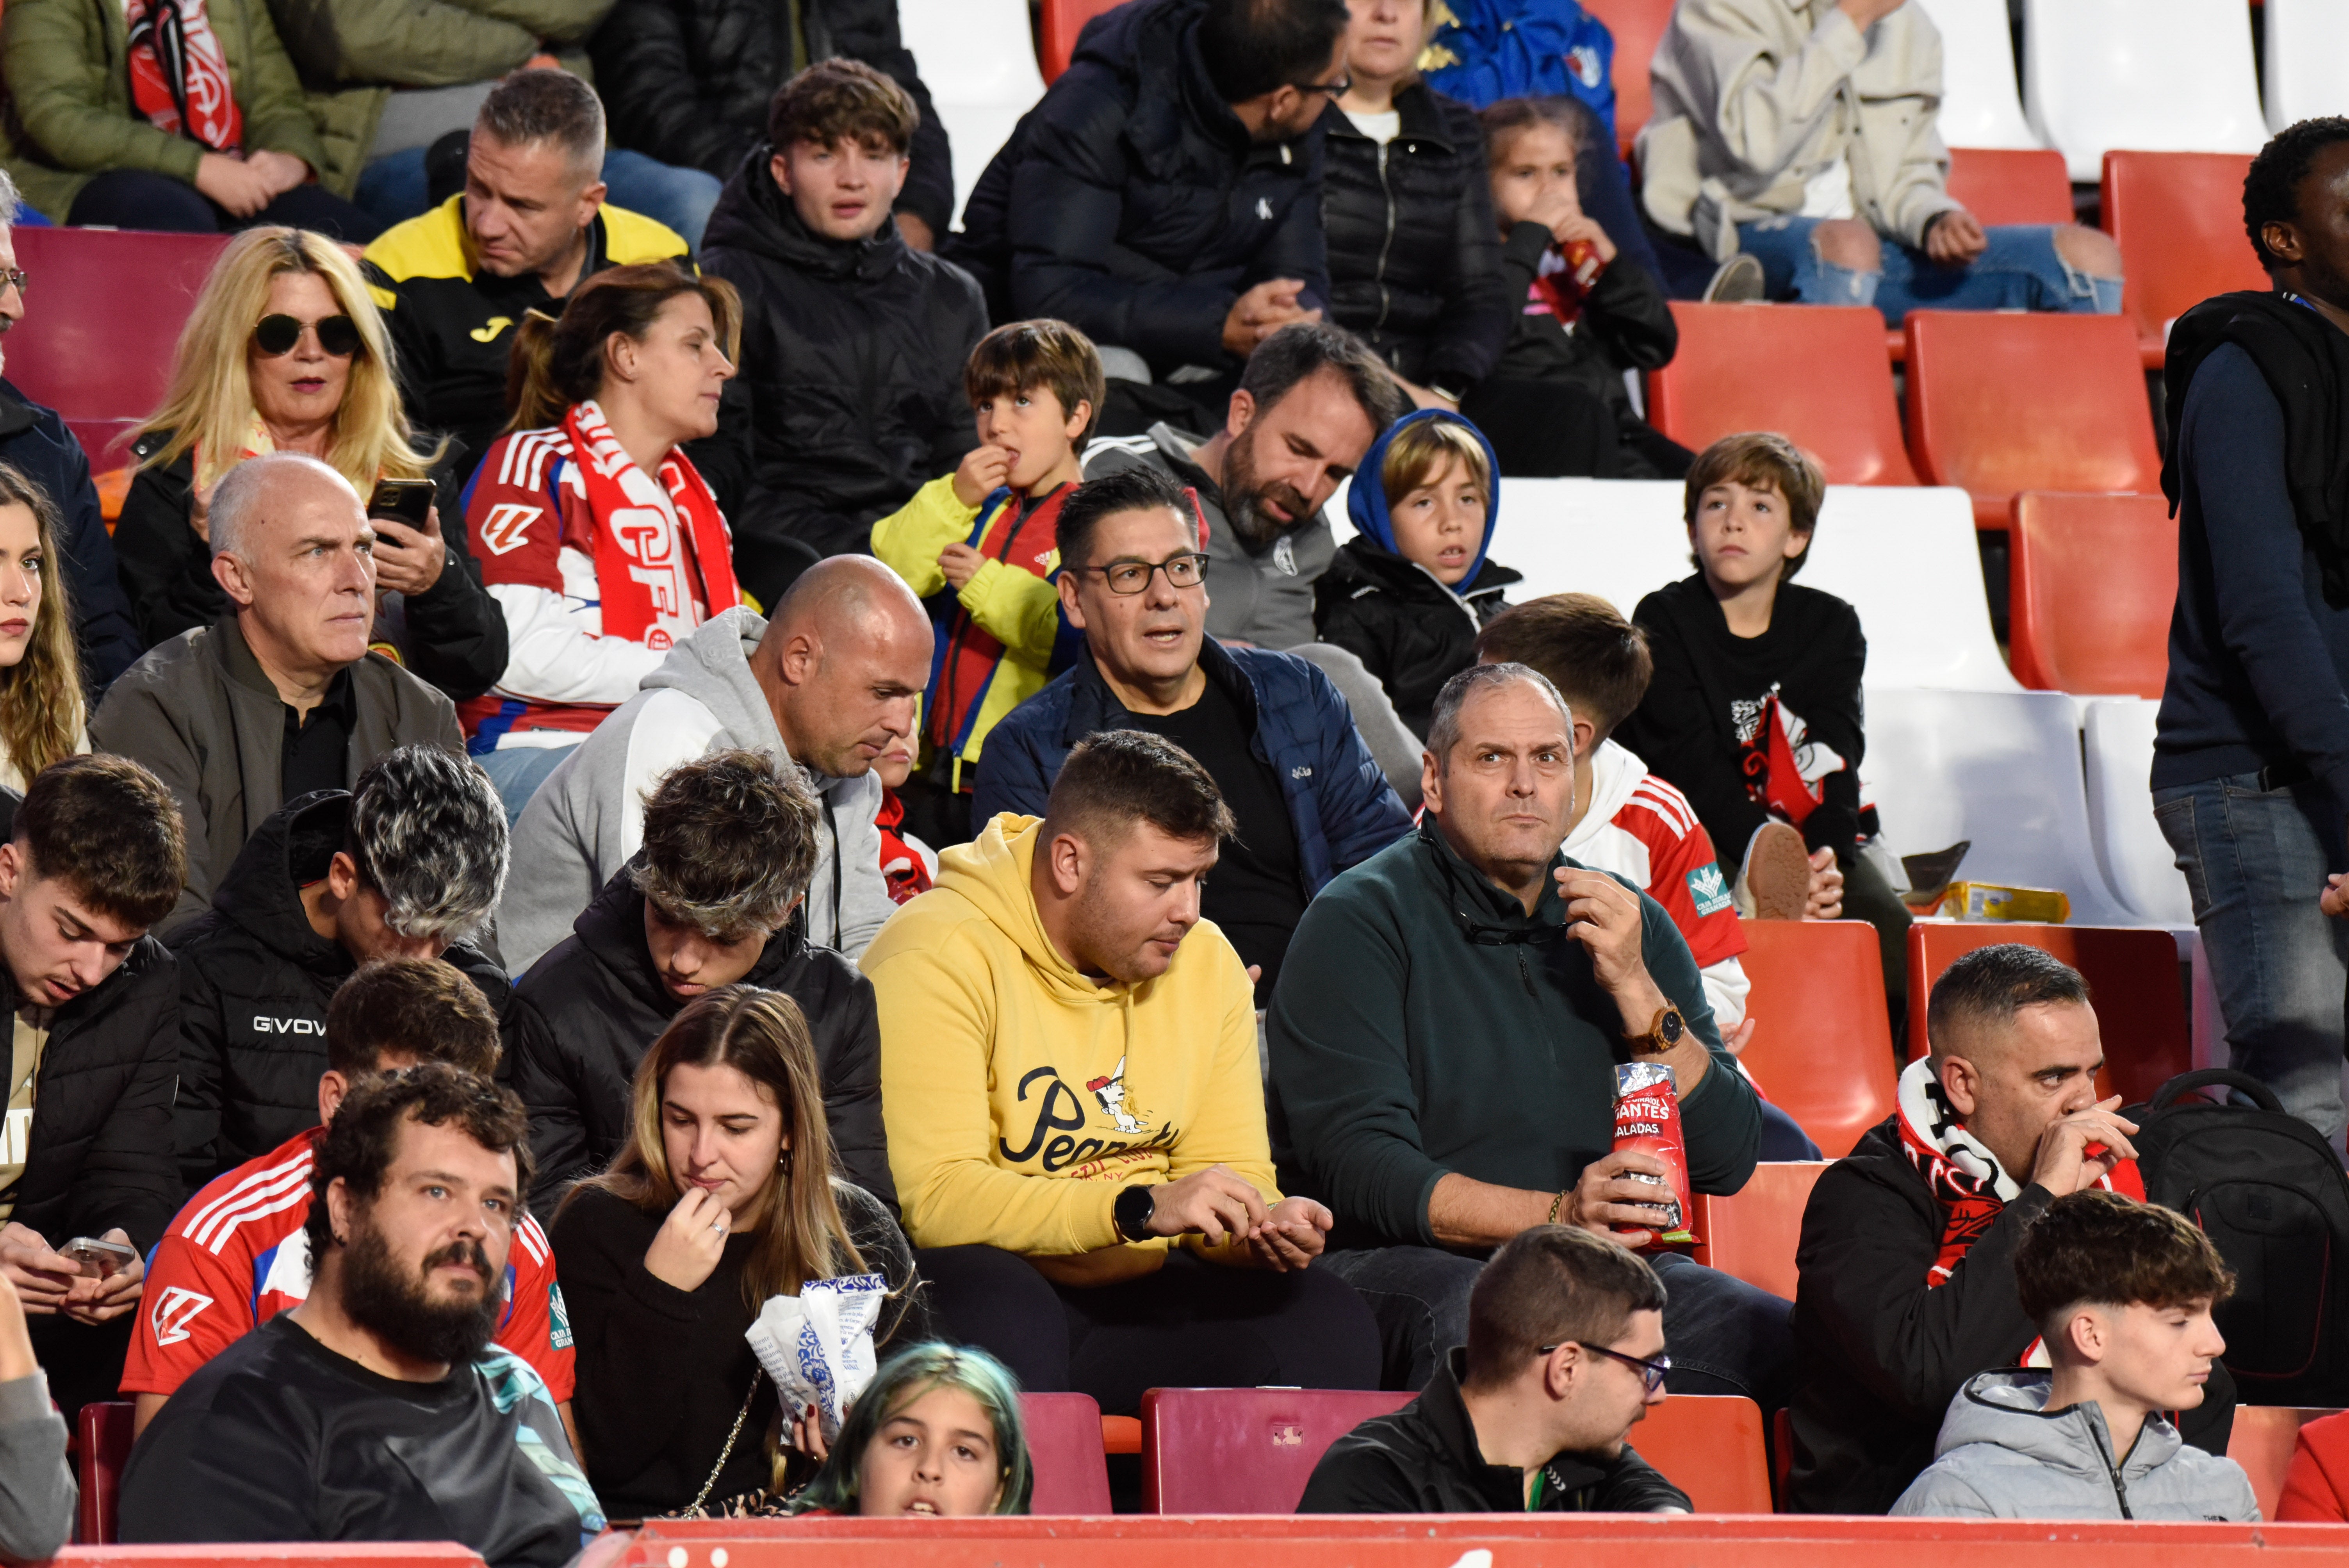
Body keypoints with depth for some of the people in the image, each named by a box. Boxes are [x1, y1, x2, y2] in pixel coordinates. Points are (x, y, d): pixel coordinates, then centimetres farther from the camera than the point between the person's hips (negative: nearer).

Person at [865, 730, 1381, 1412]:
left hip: (1139, 1293, 5)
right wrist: (1141, 1209, -29)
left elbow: (1231, 1171, 11)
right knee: (1003, 1314, -39)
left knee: (1330, 1321, -18)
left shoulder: (1206, 961, 8)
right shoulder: (940, 958, -13)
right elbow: (934, 1199, -23)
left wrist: (1262, 1228, -14)